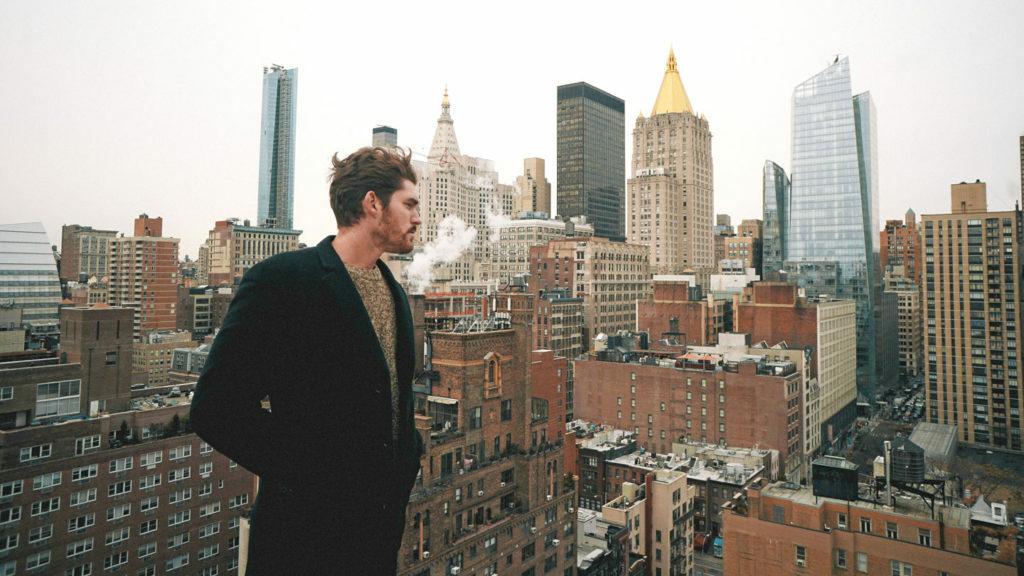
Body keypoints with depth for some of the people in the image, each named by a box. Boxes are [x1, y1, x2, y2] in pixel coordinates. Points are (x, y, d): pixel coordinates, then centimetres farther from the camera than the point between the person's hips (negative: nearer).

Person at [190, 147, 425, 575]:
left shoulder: (393, 291, 10)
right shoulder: (280, 280, -14)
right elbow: (217, 408, -18)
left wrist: (409, 453, 6)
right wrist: (307, 474, -18)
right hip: (307, 529, -7)